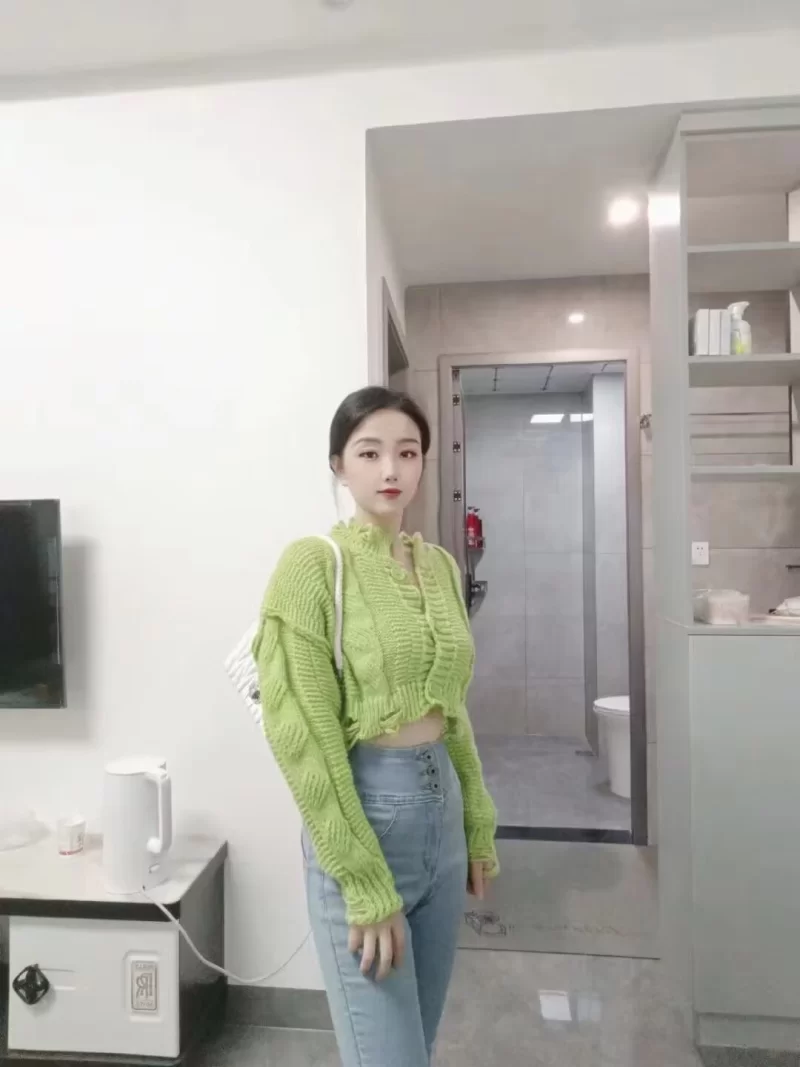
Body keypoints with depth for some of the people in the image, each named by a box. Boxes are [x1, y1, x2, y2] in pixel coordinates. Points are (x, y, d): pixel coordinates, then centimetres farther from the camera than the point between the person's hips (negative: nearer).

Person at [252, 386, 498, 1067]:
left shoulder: (441, 565, 6)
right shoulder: (312, 564, -14)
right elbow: (305, 737, -16)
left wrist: (479, 824, 14)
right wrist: (366, 884, -16)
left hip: (442, 802, 7)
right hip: (364, 808, -6)